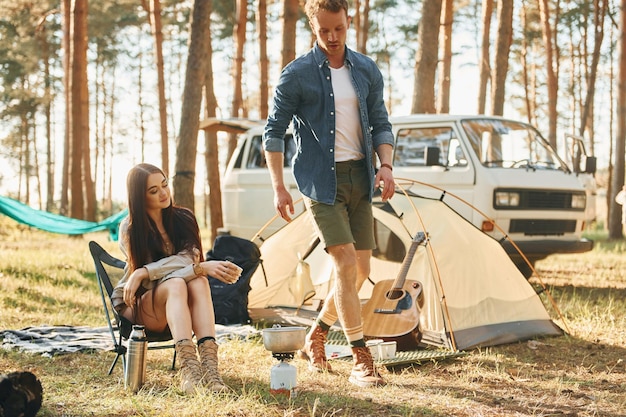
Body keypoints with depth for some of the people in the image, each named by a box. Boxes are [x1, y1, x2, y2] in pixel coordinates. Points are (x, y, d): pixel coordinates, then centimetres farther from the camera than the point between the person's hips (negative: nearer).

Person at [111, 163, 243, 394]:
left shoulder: (183, 219, 0)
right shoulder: (130, 229, -9)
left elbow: (188, 258, -18)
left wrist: (143, 274, -29)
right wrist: (202, 267, -31)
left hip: (175, 306, 3)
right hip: (137, 305, -3)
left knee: (198, 282, -33)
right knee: (176, 284, -36)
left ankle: (209, 364, -51)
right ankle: (188, 369, -57)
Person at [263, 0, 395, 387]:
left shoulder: (367, 70, 8)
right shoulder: (297, 74, -5)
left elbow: (381, 123, 14)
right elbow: (274, 130, -2)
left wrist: (386, 165, -3)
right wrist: (278, 186, -8)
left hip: (359, 177, 5)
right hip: (321, 179, -5)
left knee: (361, 269, 6)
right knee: (346, 264, -14)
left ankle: (315, 338, 27)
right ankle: (361, 359, -7)